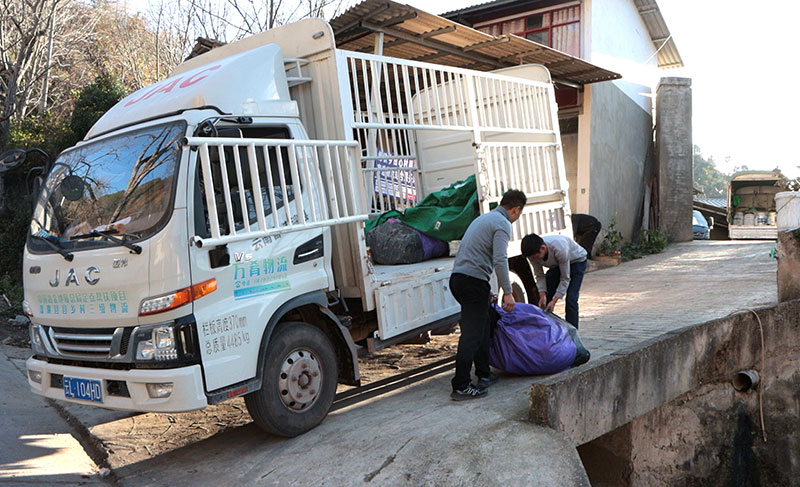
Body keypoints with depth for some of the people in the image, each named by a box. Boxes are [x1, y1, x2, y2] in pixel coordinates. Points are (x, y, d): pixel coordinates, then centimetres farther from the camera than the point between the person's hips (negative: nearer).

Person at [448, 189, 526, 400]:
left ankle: (484, 375, 26)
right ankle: (461, 387, -6)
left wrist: (485, 289, 36)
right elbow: (500, 260, -18)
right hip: (473, 281, -10)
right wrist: (507, 292, -14)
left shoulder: (483, 218, 25)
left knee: (482, 328, 19)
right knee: (471, 334, -7)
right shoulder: (503, 224, -5)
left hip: (457, 278, 10)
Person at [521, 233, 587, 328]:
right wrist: (542, 295, -27)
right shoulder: (532, 252, -27)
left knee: (571, 298, -18)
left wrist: (554, 300, -34)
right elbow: (539, 276, -13)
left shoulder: (560, 249, -42)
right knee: (546, 297, -4)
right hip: (556, 264, 6)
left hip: (576, 260, -5)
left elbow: (565, 279, -32)